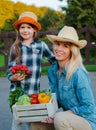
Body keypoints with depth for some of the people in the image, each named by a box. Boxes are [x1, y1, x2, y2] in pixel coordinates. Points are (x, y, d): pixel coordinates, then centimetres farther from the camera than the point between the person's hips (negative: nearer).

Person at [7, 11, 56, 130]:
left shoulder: (41, 45, 2)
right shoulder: (15, 47, 2)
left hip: (34, 91, 0)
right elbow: (9, 70, 3)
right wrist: (13, 77, -16)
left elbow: (54, 60, 13)